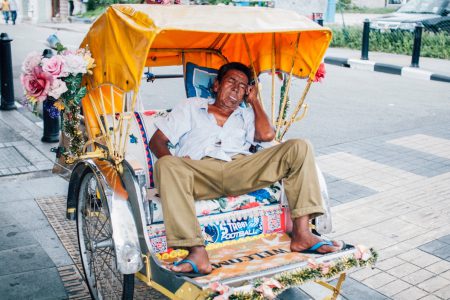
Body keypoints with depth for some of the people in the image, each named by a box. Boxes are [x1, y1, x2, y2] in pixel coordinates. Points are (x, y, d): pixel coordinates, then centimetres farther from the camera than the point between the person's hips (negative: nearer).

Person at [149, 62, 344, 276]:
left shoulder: (246, 116, 32)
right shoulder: (191, 107, 28)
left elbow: (267, 135, 8)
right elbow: (157, 140, 19)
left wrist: (254, 100, 24)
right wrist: (172, 162, -5)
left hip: (241, 171, 2)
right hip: (200, 172, -2)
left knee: (299, 148, -15)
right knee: (166, 166, -36)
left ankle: (301, 233, -26)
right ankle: (197, 253, -46)